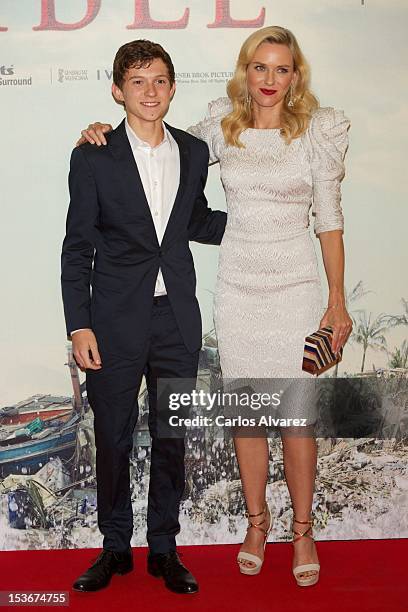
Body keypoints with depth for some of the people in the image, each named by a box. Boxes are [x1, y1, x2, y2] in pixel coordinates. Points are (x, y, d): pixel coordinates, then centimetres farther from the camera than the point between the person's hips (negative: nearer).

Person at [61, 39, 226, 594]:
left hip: (178, 319, 3)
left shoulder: (194, 152, 7)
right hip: (116, 320, -2)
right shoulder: (94, 159, -3)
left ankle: (164, 548, 26)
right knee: (113, 439, 7)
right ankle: (115, 548, 26)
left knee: (172, 439, 10)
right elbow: (78, 249, -3)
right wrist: (79, 327, -8)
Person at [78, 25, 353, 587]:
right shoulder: (222, 128, 5)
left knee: (296, 413, 1)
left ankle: (302, 529, 20)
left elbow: (330, 220, -2)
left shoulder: (317, 130, -2)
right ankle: (257, 520, 28)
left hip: (295, 286, -2)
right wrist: (109, 132, 4)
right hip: (237, 285, 3)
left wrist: (338, 300, -4)